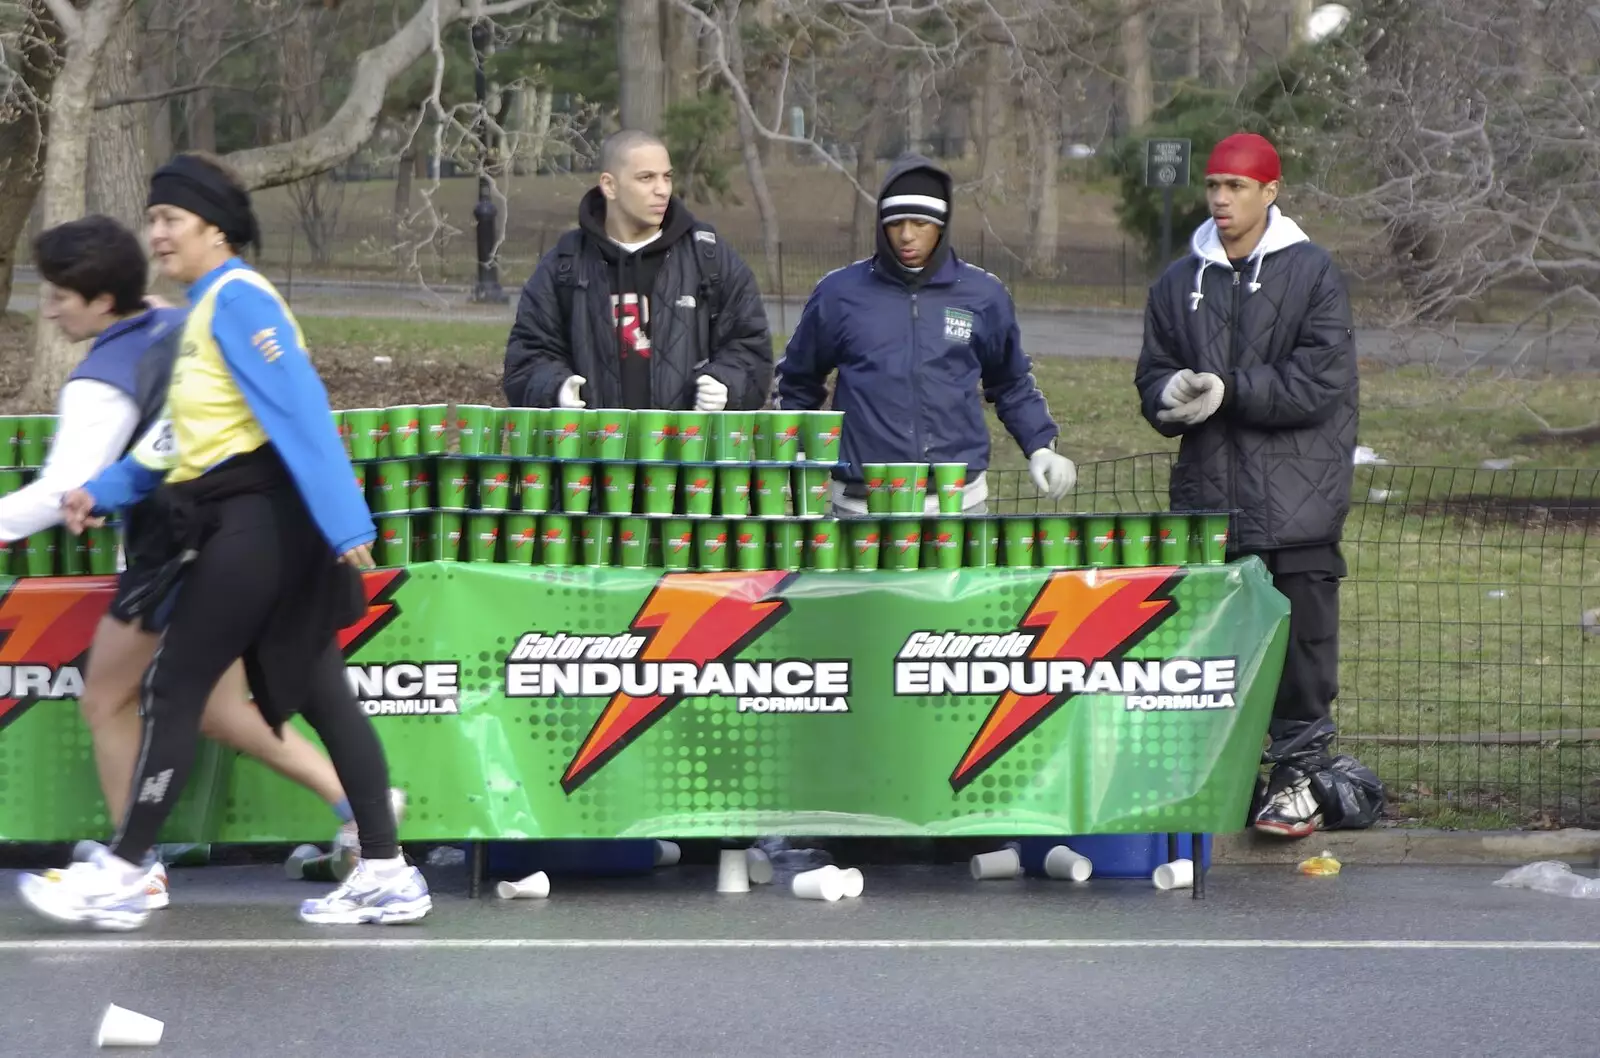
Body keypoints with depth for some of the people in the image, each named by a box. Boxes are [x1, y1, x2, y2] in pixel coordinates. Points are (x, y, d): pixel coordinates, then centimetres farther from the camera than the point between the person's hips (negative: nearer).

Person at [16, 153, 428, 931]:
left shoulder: (236, 300, -12)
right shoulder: (205, 311, 19)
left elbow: (299, 408, -21)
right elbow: (184, 437, 20)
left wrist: (343, 521, -28)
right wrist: (105, 492, 9)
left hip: (257, 520, -10)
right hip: (241, 524, 10)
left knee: (173, 688, -4)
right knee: (320, 695, 8)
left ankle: (119, 876, 2)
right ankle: (386, 876, 9)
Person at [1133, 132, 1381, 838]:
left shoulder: (1313, 275, -2)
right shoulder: (1180, 283, 13)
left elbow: (1320, 382, -11)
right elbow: (1153, 376, 14)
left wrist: (1228, 391, -16)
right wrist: (1173, 395, -10)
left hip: (1295, 506, -4)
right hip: (1206, 496, 4)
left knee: (1301, 645, 0)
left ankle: (1298, 779, 8)